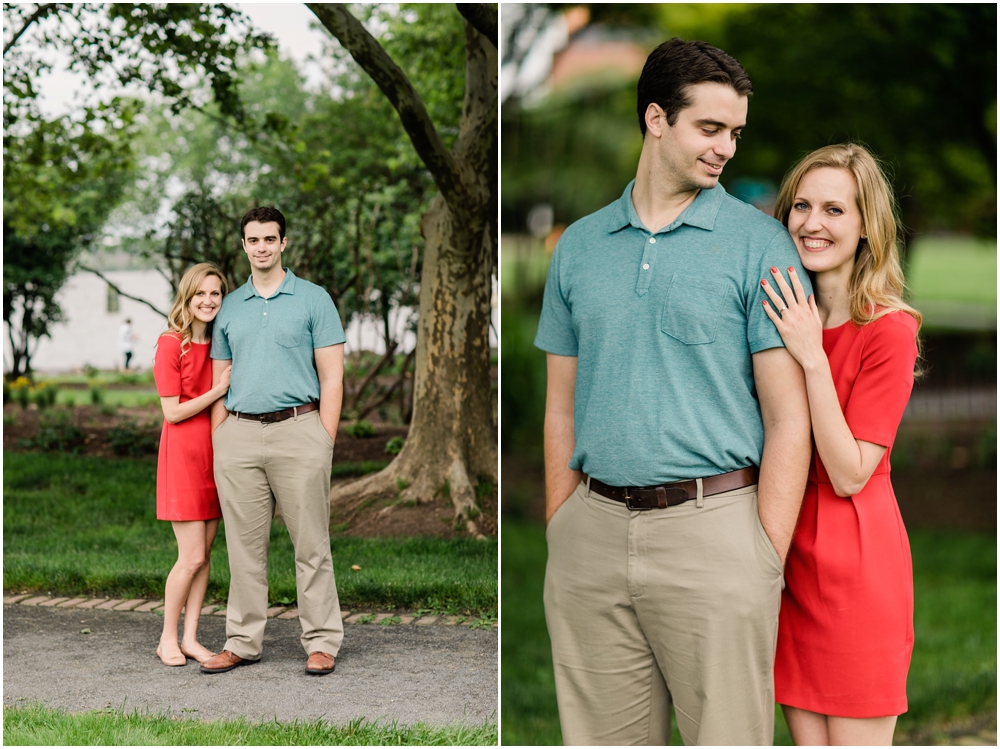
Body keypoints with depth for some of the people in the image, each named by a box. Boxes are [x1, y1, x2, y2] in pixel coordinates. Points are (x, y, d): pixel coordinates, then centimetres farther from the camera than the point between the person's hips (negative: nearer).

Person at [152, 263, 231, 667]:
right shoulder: (171, 344, -10)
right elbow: (172, 412, -13)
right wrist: (218, 390, -17)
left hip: (216, 451, 6)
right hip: (183, 455, -6)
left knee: (204, 554, 7)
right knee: (192, 557, -7)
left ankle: (190, 638, 13)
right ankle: (168, 639, 8)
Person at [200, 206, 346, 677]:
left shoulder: (313, 300, 3)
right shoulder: (229, 307, 15)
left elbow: (332, 378, 0)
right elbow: (220, 381, 17)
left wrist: (325, 443, -8)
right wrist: (218, 443, 8)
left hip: (298, 427, -3)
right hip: (239, 435, 4)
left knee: (311, 544, -1)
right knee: (244, 545, 6)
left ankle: (322, 641, 6)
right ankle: (243, 641, 14)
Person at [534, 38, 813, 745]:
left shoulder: (760, 243, -1)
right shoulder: (579, 246, 11)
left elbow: (789, 417, -4)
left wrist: (768, 561, -11)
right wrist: (559, 538, 9)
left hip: (713, 527, -3)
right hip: (595, 529, 3)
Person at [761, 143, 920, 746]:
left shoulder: (888, 329, -12)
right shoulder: (785, 314, 7)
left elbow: (849, 474, -17)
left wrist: (813, 358, -22)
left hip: (855, 563, -6)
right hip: (787, 551, 6)